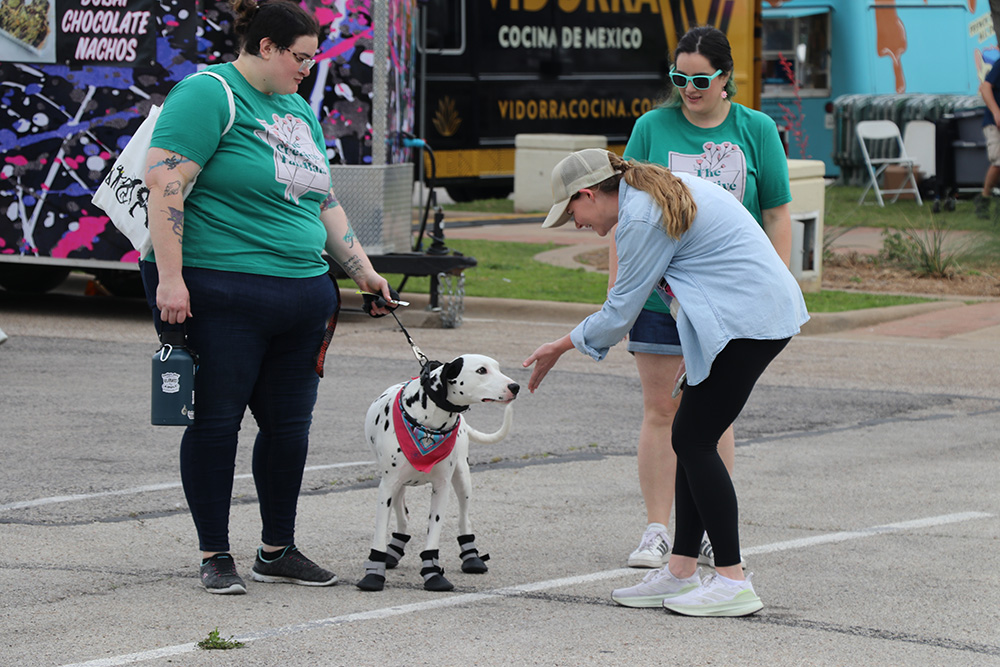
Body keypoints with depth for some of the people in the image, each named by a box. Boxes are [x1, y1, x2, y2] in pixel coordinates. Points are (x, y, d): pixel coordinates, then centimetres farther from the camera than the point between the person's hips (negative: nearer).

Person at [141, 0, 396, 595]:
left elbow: (325, 203, 26)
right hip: (223, 293, -8)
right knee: (217, 421, -2)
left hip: (301, 297, 8)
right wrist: (170, 277, -21)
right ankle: (216, 556, 7)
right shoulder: (209, 95, -8)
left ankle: (278, 550, 21)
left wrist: (362, 269, 19)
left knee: (290, 424, 9)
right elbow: (165, 183, -16)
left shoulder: (299, 110, 18)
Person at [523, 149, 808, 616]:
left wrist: (562, 347, 4)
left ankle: (733, 582, -5)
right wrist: (696, 346, 25)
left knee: (695, 441, -6)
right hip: (764, 312, 10)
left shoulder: (641, 218, -15)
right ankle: (680, 573, 14)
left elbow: (620, 312, -9)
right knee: (689, 437, 11)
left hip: (748, 323, -10)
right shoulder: (666, 190, 16)